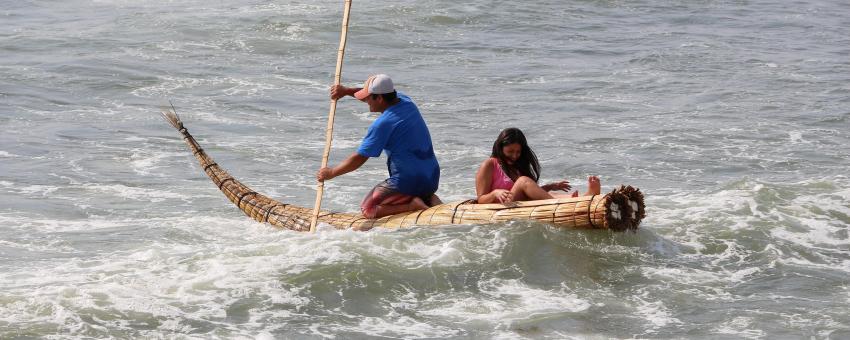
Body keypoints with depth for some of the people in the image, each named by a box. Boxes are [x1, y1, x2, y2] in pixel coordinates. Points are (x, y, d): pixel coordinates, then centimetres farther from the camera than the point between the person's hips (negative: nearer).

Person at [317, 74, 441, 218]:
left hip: (409, 182, -8)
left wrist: (330, 173, 1)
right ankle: (428, 199, 5)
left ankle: (413, 205, -11)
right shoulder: (405, 101, 5)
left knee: (367, 209, 7)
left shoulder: (383, 124, -17)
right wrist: (346, 91, 20)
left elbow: (358, 159, -11)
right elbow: (374, 94, 27)